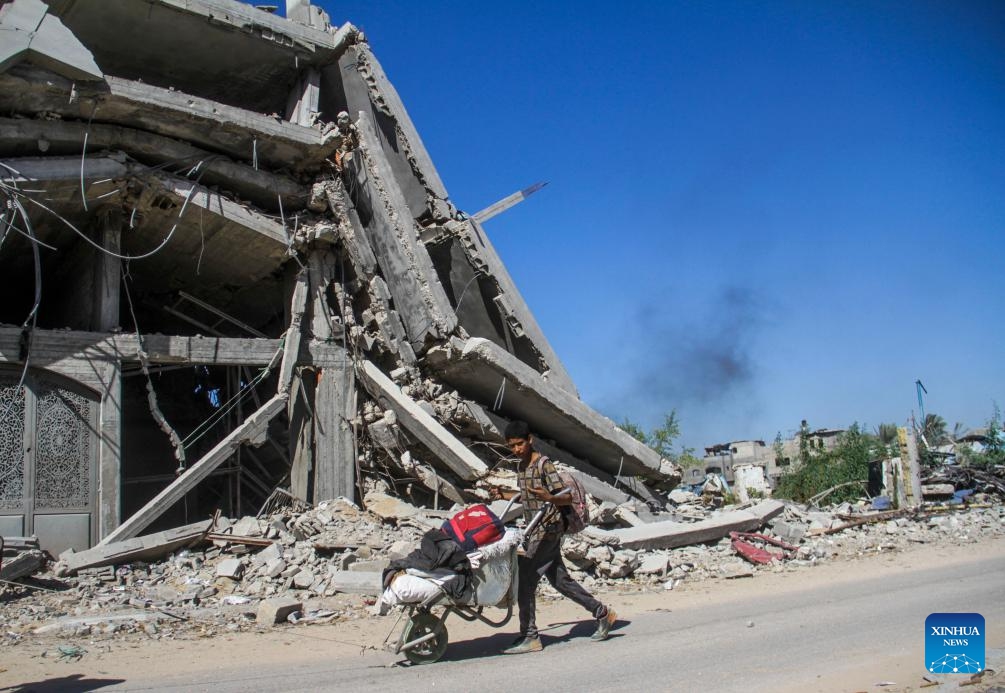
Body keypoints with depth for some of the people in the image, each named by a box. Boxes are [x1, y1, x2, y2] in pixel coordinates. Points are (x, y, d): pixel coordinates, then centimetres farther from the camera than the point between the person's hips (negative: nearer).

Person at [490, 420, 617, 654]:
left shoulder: (544, 464, -15)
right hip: (535, 532, 9)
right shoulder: (520, 465, 11)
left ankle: (530, 637, -2)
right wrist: (505, 495, 13)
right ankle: (602, 613, 26)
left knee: (524, 581, -9)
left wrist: (548, 497, -37)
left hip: (548, 530, -9)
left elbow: (567, 497, -19)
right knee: (560, 580, 14)